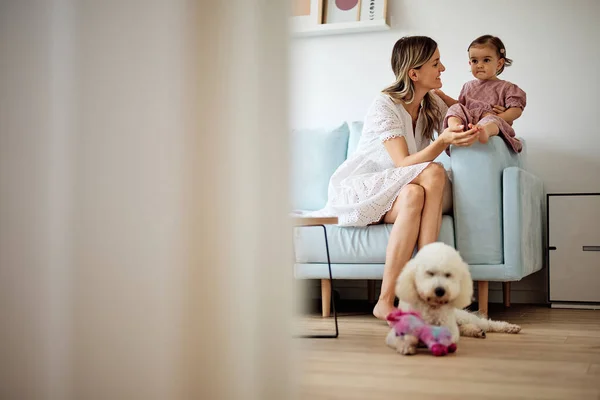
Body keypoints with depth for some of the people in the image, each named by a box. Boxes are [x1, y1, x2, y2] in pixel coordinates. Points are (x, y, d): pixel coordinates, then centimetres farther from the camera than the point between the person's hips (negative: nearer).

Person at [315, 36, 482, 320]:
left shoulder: (434, 104, 5)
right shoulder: (384, 105, -16)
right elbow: (404, 164, -24)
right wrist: (443, 141, -39)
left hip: (404, 188, 5)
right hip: (359, 189, -5)